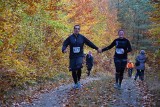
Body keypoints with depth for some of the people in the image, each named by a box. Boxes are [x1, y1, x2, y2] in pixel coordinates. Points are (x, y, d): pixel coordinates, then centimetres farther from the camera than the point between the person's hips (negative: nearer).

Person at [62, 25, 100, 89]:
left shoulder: (82, 37, 2)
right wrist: (64, 49, -27)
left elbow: (89, 43, 9)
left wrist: (96, 48, 13)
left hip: (80, 56, -1)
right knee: (73, 70, 3)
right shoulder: (70, 38, -2)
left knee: (79, 67, -24)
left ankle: (78, 81, -2)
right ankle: (75, 83, 24)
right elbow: (64, 44, -5)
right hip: (72, 56, 1)